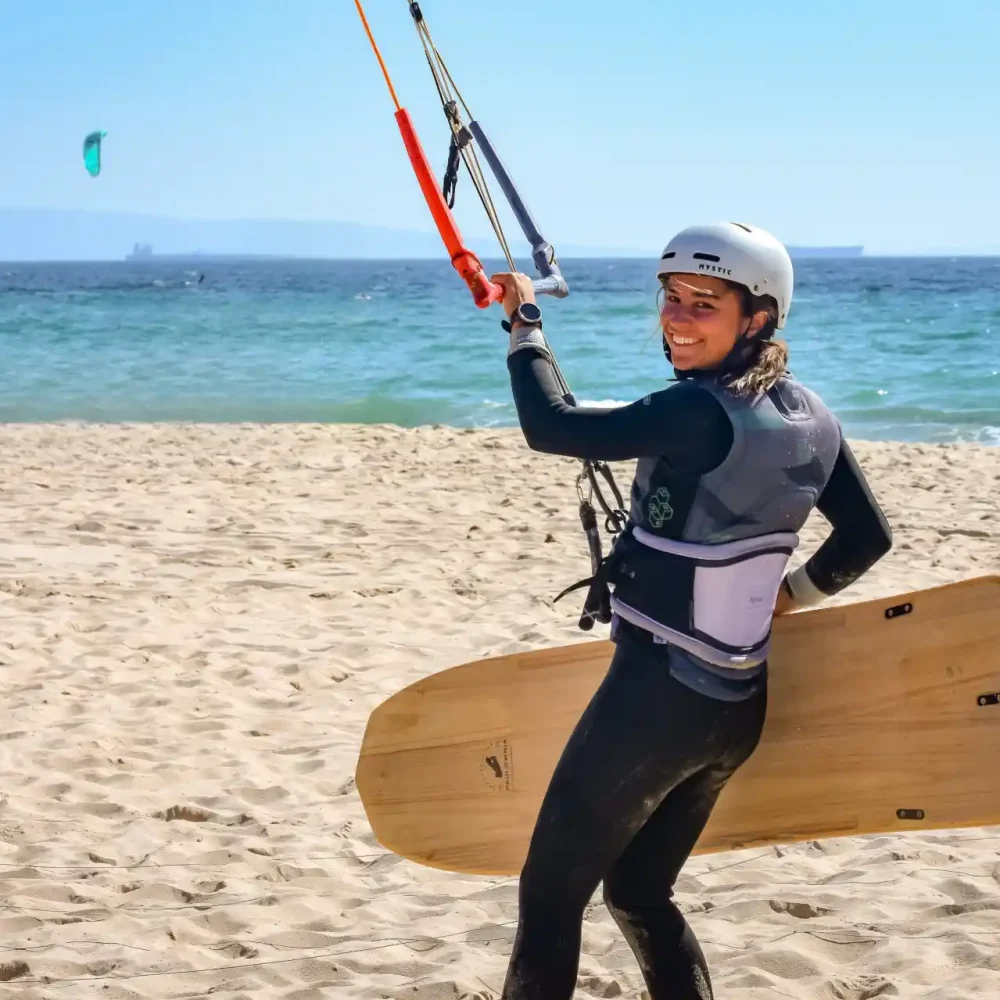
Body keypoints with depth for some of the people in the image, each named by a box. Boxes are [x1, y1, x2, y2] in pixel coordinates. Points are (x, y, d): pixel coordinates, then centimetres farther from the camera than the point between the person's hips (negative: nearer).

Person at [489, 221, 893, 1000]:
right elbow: (866, 539, 12)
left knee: (550, 893, 4)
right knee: (639, 892, 21)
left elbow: (550, 426, -19)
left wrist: (524, 319, -5)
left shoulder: (702, 414, -21)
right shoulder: (809, 417, 3)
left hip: (660, 694, -8)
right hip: (739, 704, 8)